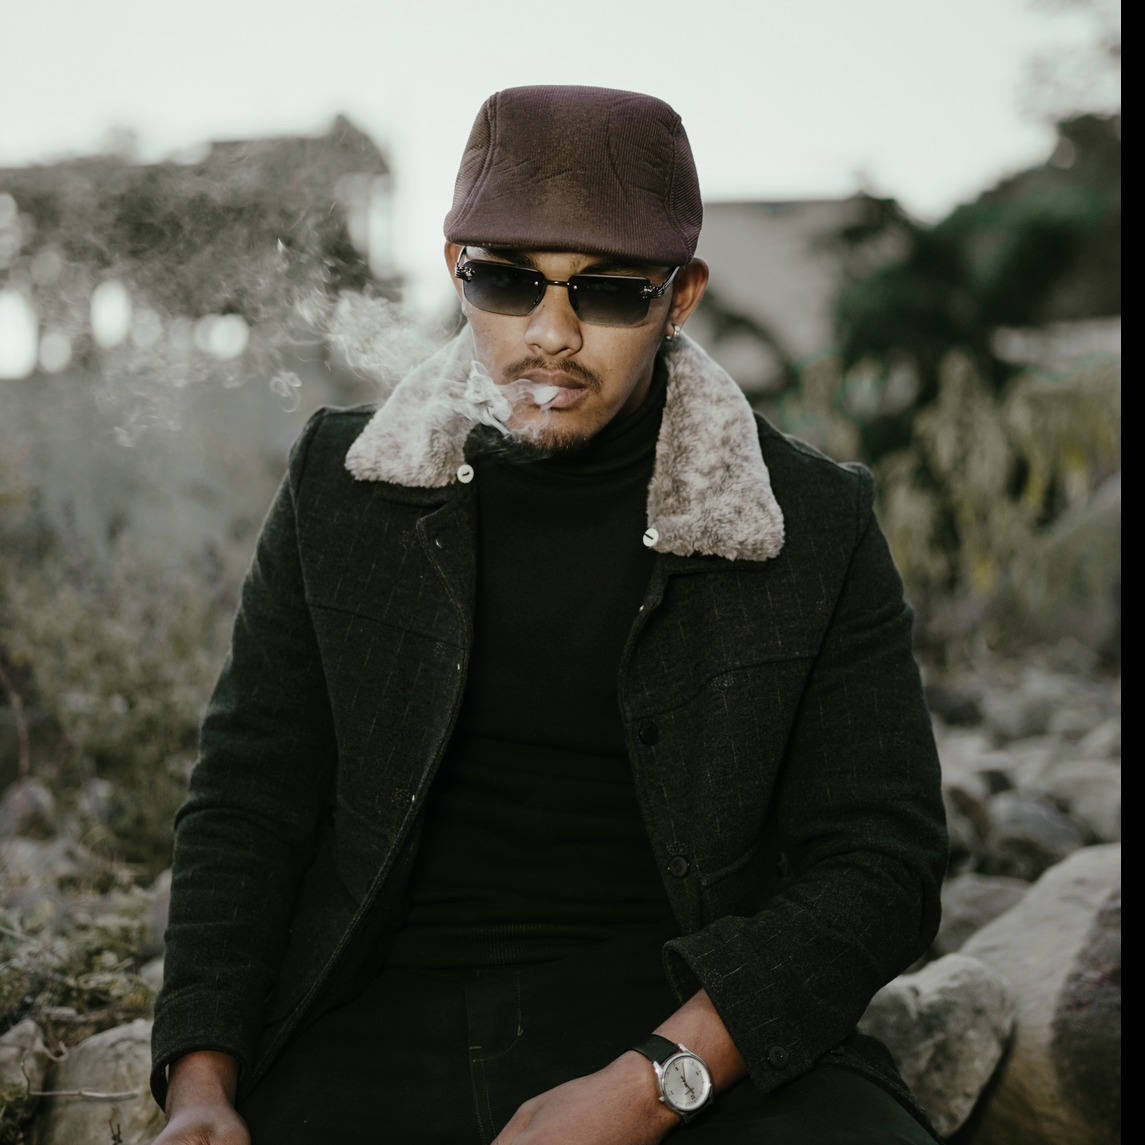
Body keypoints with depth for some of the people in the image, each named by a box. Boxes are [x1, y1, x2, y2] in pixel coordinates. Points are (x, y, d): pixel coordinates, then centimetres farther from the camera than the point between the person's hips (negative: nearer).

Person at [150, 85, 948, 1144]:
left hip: (695, 1033, -1)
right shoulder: (341, 492, 6)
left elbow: (880, 859, -4)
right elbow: (247, 802, 7)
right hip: (386, 1012, 2)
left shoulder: (814, 530, -1)